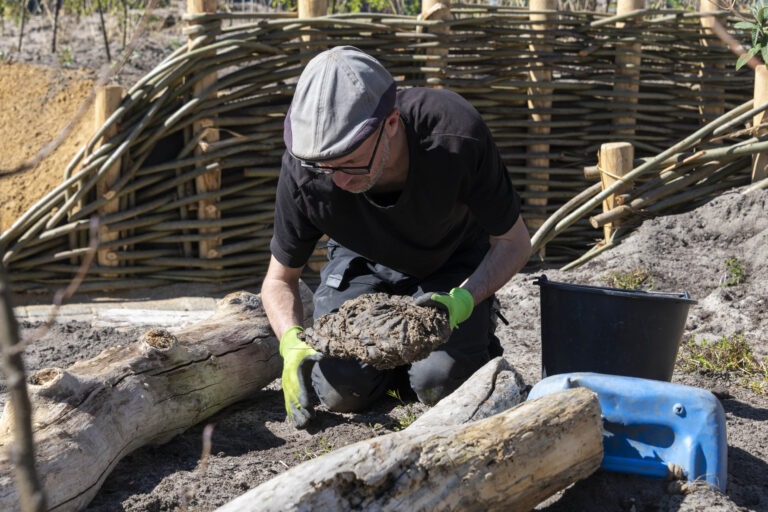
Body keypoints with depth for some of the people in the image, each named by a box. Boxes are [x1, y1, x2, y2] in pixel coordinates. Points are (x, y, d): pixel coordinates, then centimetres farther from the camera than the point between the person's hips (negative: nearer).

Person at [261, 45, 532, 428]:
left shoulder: (457, 135, -37)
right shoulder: (303, 169, -31)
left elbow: (513, 242, -20)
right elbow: (279, 279, -13)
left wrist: (462, 301, -38)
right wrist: (293, 343, -34)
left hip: (453, 262, -1)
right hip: (364, 263, 2)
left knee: (440, 384, -23)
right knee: (341, 389, -18)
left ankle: (478, 329, 11)